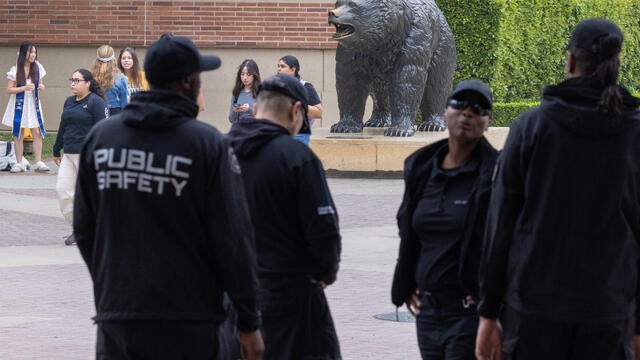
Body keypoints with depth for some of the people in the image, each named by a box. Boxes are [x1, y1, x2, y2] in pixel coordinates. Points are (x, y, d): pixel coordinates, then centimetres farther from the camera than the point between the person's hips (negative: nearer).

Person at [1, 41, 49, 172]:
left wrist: (41, 87, -9)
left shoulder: (37, 67, 1)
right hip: (19, 104, -3)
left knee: (37, 133, -6)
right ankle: (19, 163, 9)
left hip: (33, 104, 3)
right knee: (18, 135, 2)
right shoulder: (16, 70, -9)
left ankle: (38, 162, -3)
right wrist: (25, 88, -23)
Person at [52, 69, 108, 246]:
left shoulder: (96, 102, -9)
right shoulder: (69, 102, 15)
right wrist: (57, 151, 24)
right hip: (69, 155, 8)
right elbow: (63, 128, 22)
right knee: (62, 189, -2)